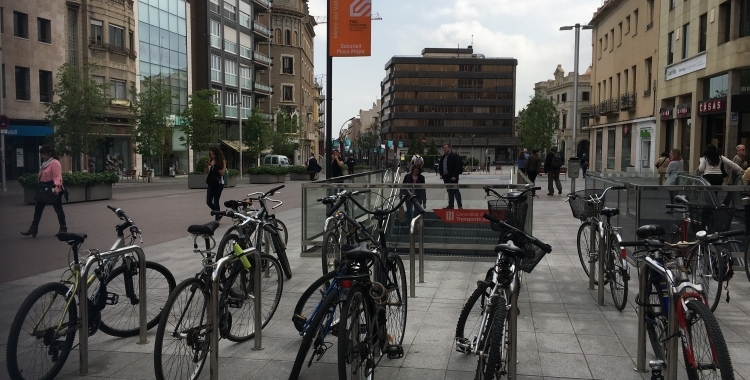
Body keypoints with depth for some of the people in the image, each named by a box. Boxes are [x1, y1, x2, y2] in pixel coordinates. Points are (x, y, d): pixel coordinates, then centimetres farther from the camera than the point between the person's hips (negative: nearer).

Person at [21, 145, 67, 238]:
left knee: (58, 208, 1)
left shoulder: (55, 163, -15)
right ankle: (34, 228, 13)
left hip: (53, 190, -10)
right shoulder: (44, 163, 15)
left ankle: (63, 228, 12)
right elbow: (41, 177, 22)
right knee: (38, 208, 8)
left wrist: (56, 186, -38)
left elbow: (57, 177, -25)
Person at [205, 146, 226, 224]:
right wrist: (207, 166, -9)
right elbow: (206, 172, 9)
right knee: (208, 202, 4)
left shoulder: (222, 161, -4)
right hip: (210, 184, 5)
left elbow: (222, 172, -12)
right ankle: (218, 214, 26)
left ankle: (217, 219, 3)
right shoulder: (210, 161, 9)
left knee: (216, 202, -5)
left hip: (218, 184, -5)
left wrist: (214, 166, -17)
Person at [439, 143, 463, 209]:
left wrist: (455, 176, -20)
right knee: (450, 192, 11)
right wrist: (441, 174, 10)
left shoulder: (454, 156, -9)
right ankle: (450, 205, 16)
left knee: (455, 191, -7)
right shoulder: (443, 157, 15)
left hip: (453, 177, -7)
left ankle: (460, 206, -3)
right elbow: (441, 166, 23)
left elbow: (458, 166, -15)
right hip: (446, 177, 7)